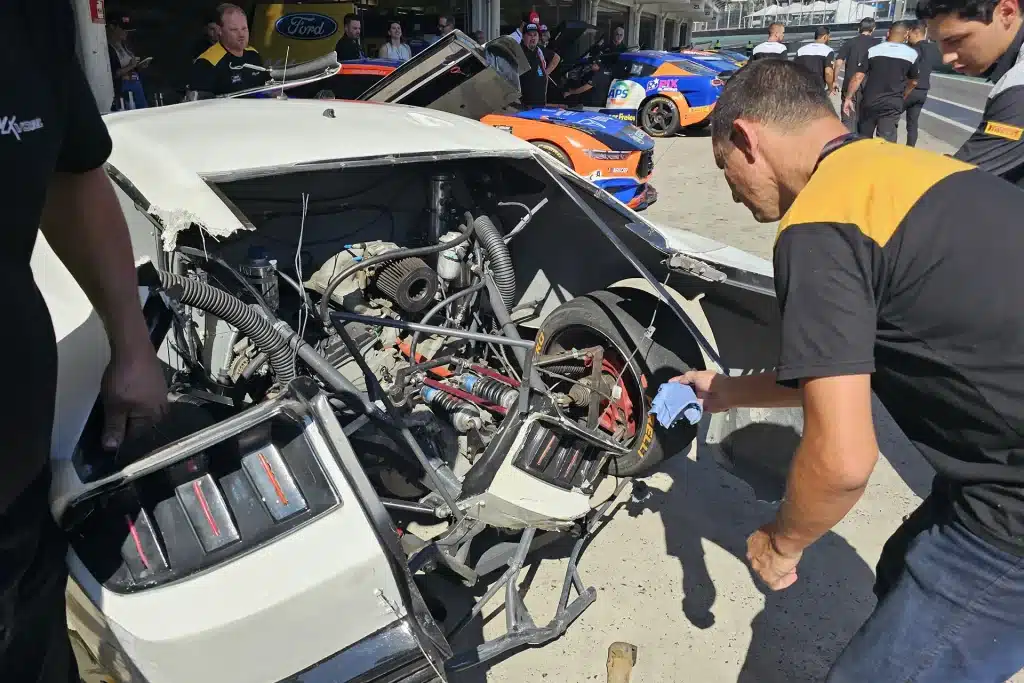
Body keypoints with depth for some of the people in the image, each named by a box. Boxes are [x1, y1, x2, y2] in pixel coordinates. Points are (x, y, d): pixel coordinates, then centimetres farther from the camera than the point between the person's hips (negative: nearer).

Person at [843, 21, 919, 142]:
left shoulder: (873, 50, -1)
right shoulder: (911, 54, 2)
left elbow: (858, 77, -5)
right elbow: (913, 82, 14)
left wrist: (848, 98, 2)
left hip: (869, 103, 1)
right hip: (892, 106, -1)